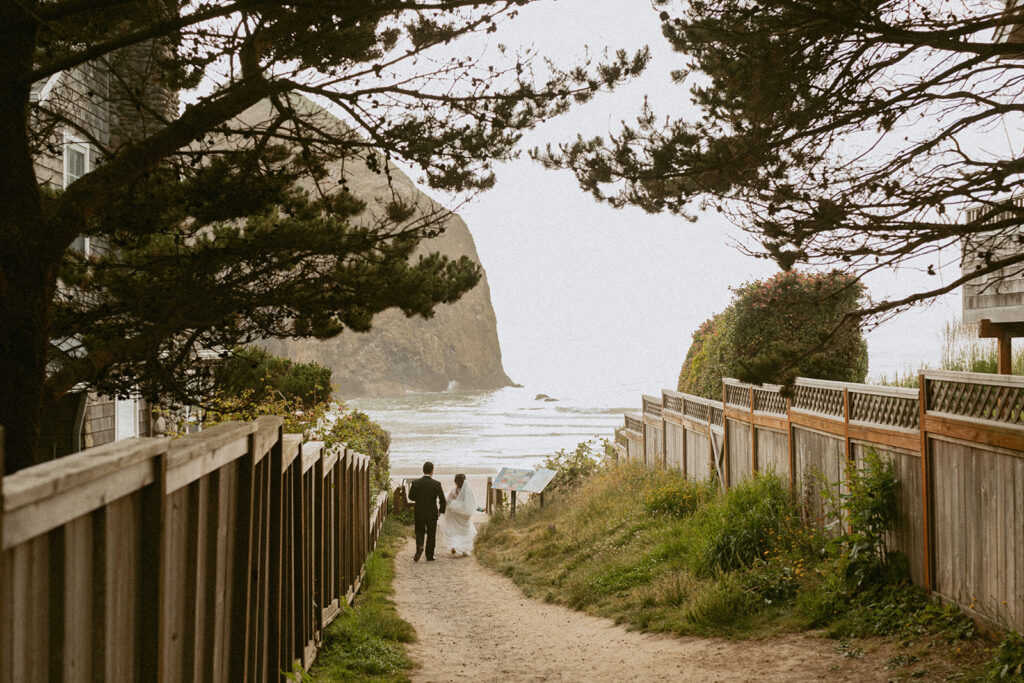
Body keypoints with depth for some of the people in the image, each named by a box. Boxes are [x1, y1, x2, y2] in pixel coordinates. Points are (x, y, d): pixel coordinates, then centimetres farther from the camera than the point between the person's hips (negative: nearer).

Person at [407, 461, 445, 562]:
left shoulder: (415, 483, -8)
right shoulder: (436, 484, -13)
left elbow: (411, 497, 4)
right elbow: (442, 500, -12)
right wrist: (441, 511, 6)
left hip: (419, 513, 1)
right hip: (432, 514, -1)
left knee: (419, 532, 16)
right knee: (431, 534, 14)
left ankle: (419, 547, -12)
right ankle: (429, 556, 16)